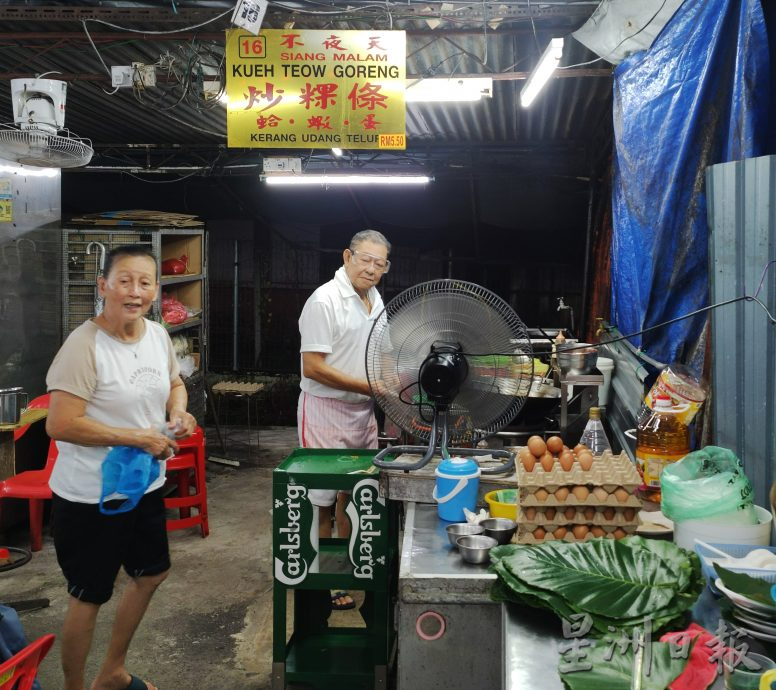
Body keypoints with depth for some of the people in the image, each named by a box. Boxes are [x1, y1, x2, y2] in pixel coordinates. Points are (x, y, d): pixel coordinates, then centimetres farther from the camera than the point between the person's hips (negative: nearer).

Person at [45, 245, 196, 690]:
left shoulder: (158, 335, -1)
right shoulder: (84, 345, -24)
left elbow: (174, 383, 17)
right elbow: (60, 424, -28)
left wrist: (178, 411, -5)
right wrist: (139, 438, -25)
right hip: (90, 497, -8)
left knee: (152, 573, 23)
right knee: (90, 596, 7)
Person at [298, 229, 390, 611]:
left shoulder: (374, 298, 8)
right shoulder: (324, 301, -19)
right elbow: (313, 367, -22)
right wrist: (370, 387, -21)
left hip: (363, 410, 8)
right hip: (327, 410, -8)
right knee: (327, 499, 3)